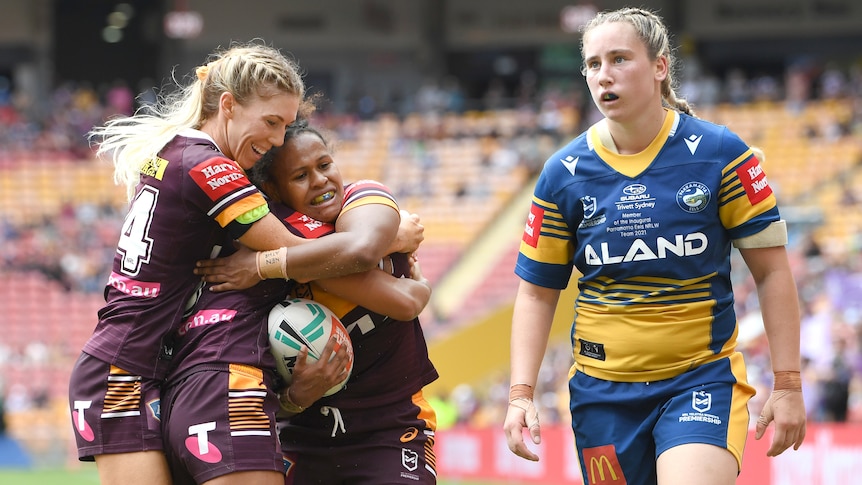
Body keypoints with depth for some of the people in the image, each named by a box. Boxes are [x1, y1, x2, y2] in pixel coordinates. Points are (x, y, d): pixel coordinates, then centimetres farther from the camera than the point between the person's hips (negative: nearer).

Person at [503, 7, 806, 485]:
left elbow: (771, 270, -1)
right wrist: (521, 395, -3)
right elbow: (537, 292, 8)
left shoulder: (720, 154, -5)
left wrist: (787, 386, -5)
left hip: (702, 378, -3)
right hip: (602, 388, 3)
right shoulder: (563, 173, 1)